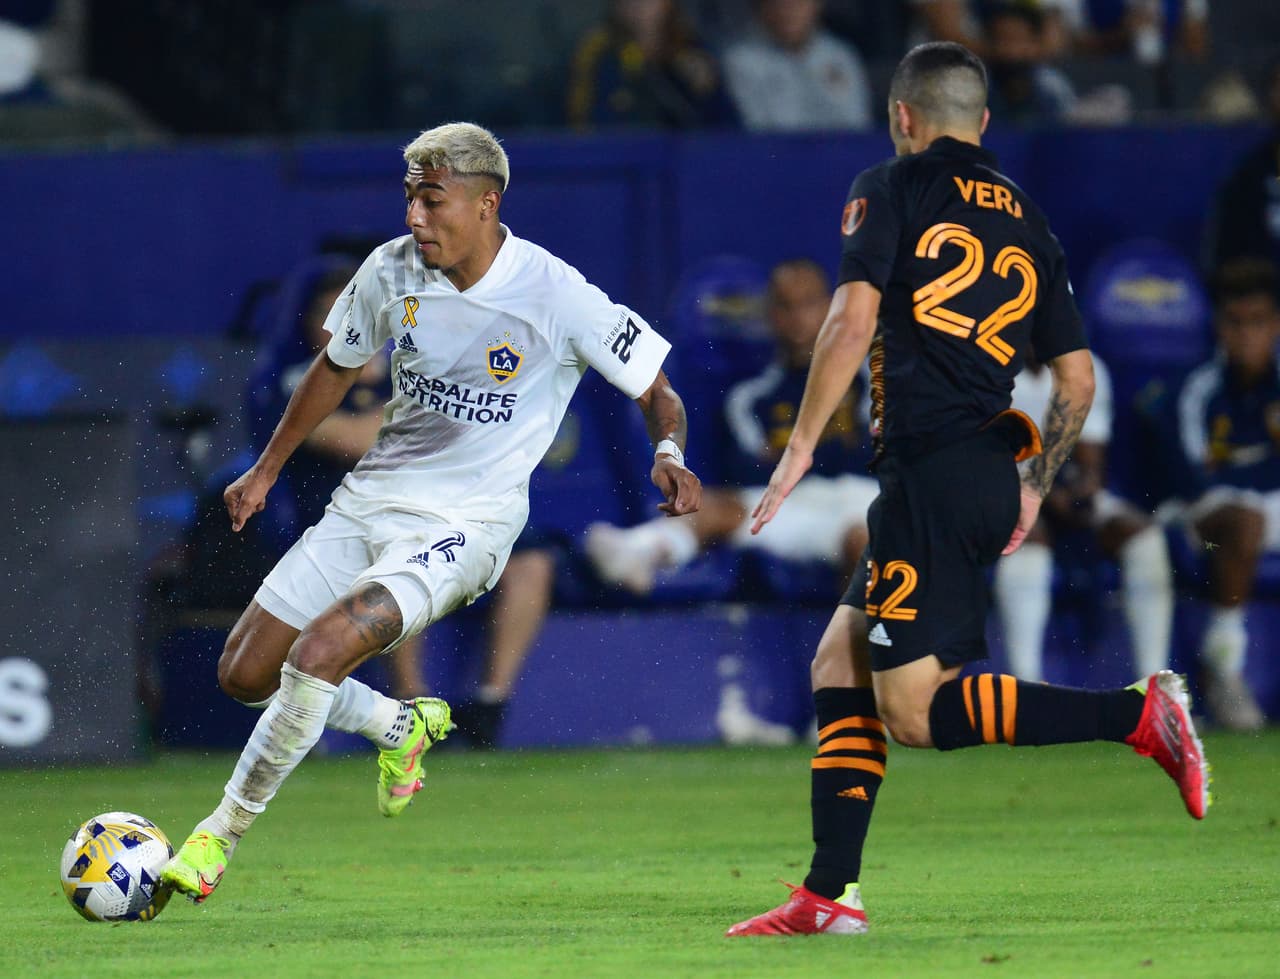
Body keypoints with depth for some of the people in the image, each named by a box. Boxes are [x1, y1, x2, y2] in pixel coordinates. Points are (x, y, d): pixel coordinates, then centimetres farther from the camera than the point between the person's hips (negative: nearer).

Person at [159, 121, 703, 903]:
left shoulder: (556, 296, -15)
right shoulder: (393, 270, -2)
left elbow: (658, 392, -4)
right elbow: (338, 369, 18)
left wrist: (669, 453, -26)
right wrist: (266, 471, 22)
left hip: (465, 521, -6)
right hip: (371, 498, 6)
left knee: (320, 649, -26)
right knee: (245, 673, 3)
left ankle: (223, 833, -10)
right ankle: (402, 727, 28)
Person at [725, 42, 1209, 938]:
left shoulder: (890, 191, 0)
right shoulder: (1027, 224, 17)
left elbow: (852, 322, -13)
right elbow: (1078, 382, 16)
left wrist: (802, 445, -8)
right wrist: (1034, 488, 26)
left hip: (931, 474, -8)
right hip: (995, 477, 8)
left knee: (914, 711, -10)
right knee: (839, 660, 14)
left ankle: (1138, 713, -19)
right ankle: (830, 894, 8)